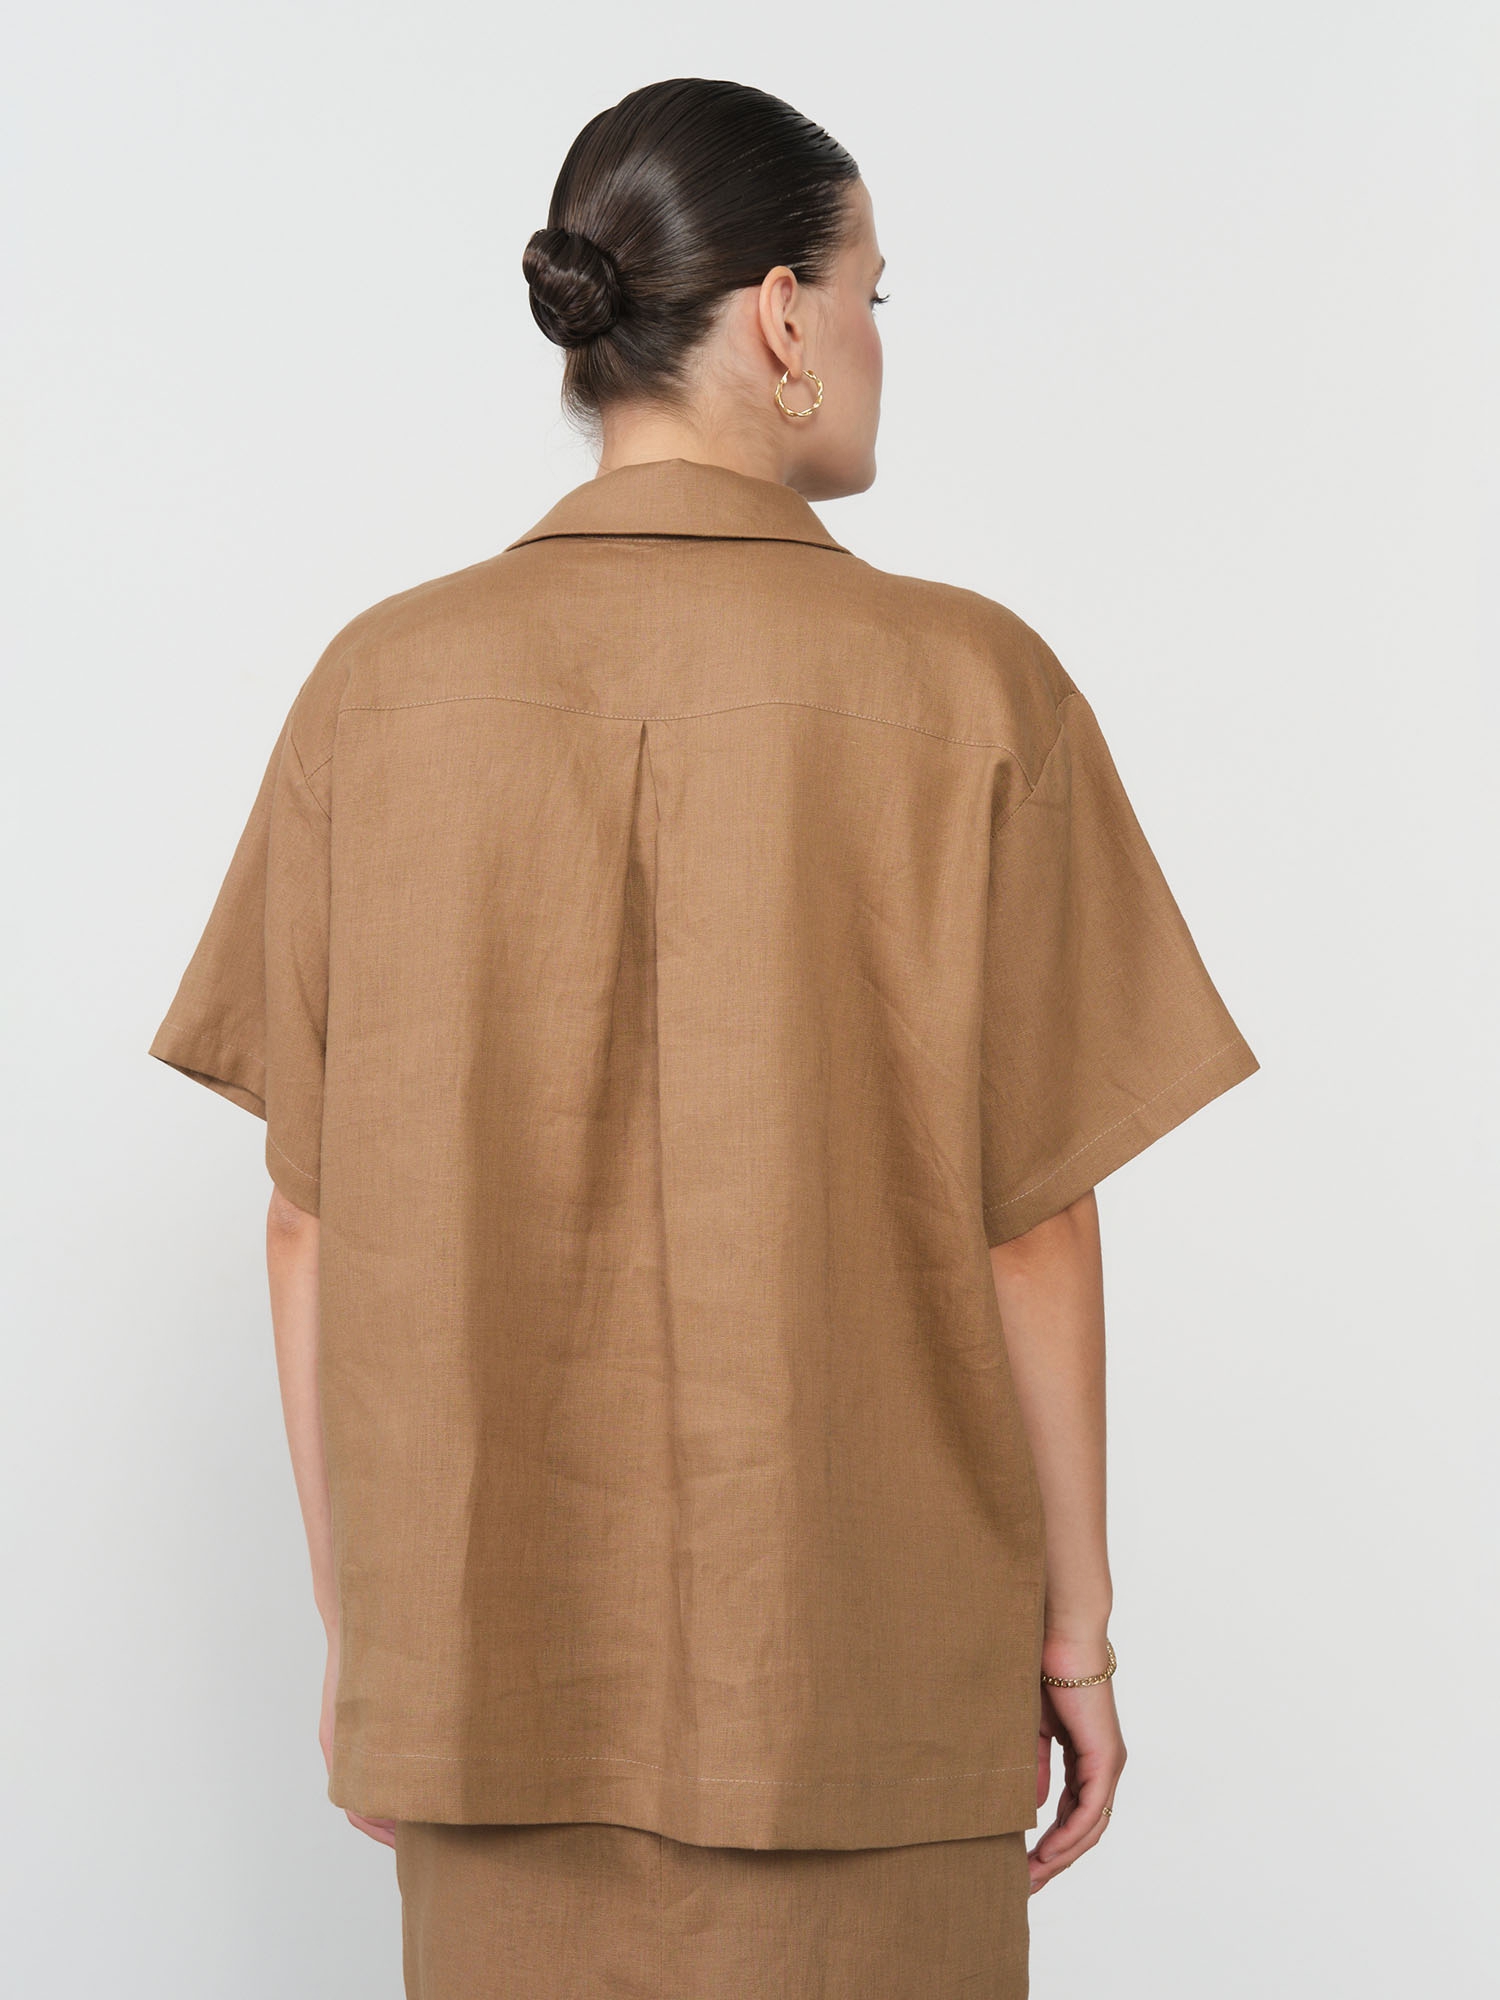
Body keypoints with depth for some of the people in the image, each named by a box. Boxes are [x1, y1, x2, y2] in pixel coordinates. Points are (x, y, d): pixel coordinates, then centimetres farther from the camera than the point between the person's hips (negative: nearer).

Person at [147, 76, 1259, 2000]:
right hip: (853, 1659, -2)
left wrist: (354, 1625, 9)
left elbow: (309, 1219, -2)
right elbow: (1030, 1223, -9)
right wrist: (1076, 1626, 3)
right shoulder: (963, 692, -12)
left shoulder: (382, 686, -5)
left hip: (490, 1653, 3)